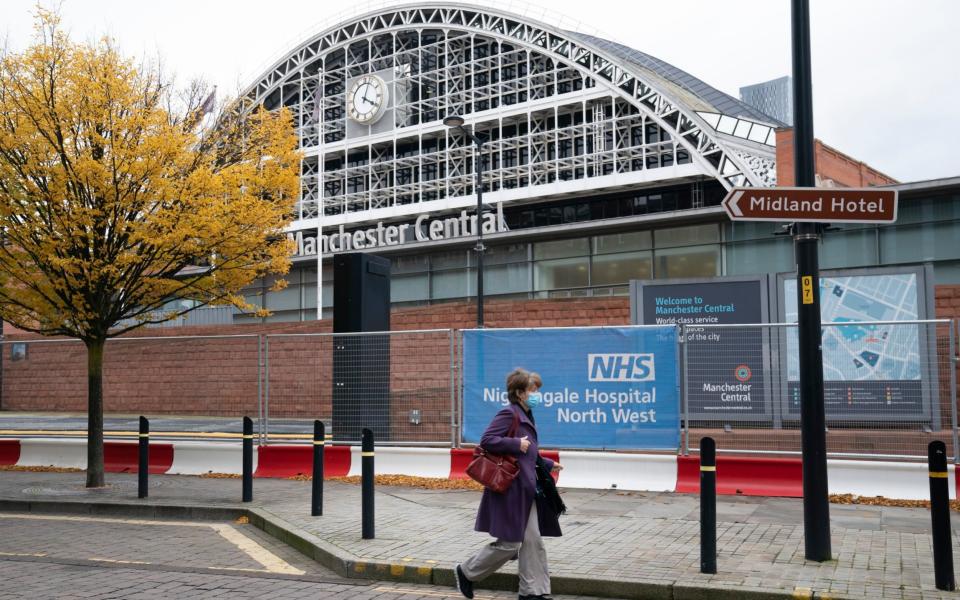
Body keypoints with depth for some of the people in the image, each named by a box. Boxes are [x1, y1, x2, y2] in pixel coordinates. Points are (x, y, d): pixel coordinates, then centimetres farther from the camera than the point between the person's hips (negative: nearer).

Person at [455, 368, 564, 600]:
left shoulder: (526, 417, 16)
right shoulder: (509, 414, -13)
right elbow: (486, 440, -21)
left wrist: (549, 465, 25)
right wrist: (516, 443, -21)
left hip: (525, 490, 9)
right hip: (509, 489, -9)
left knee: (533, 542, 8)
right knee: (509, 544, -2)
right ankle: (466, 572, 17)